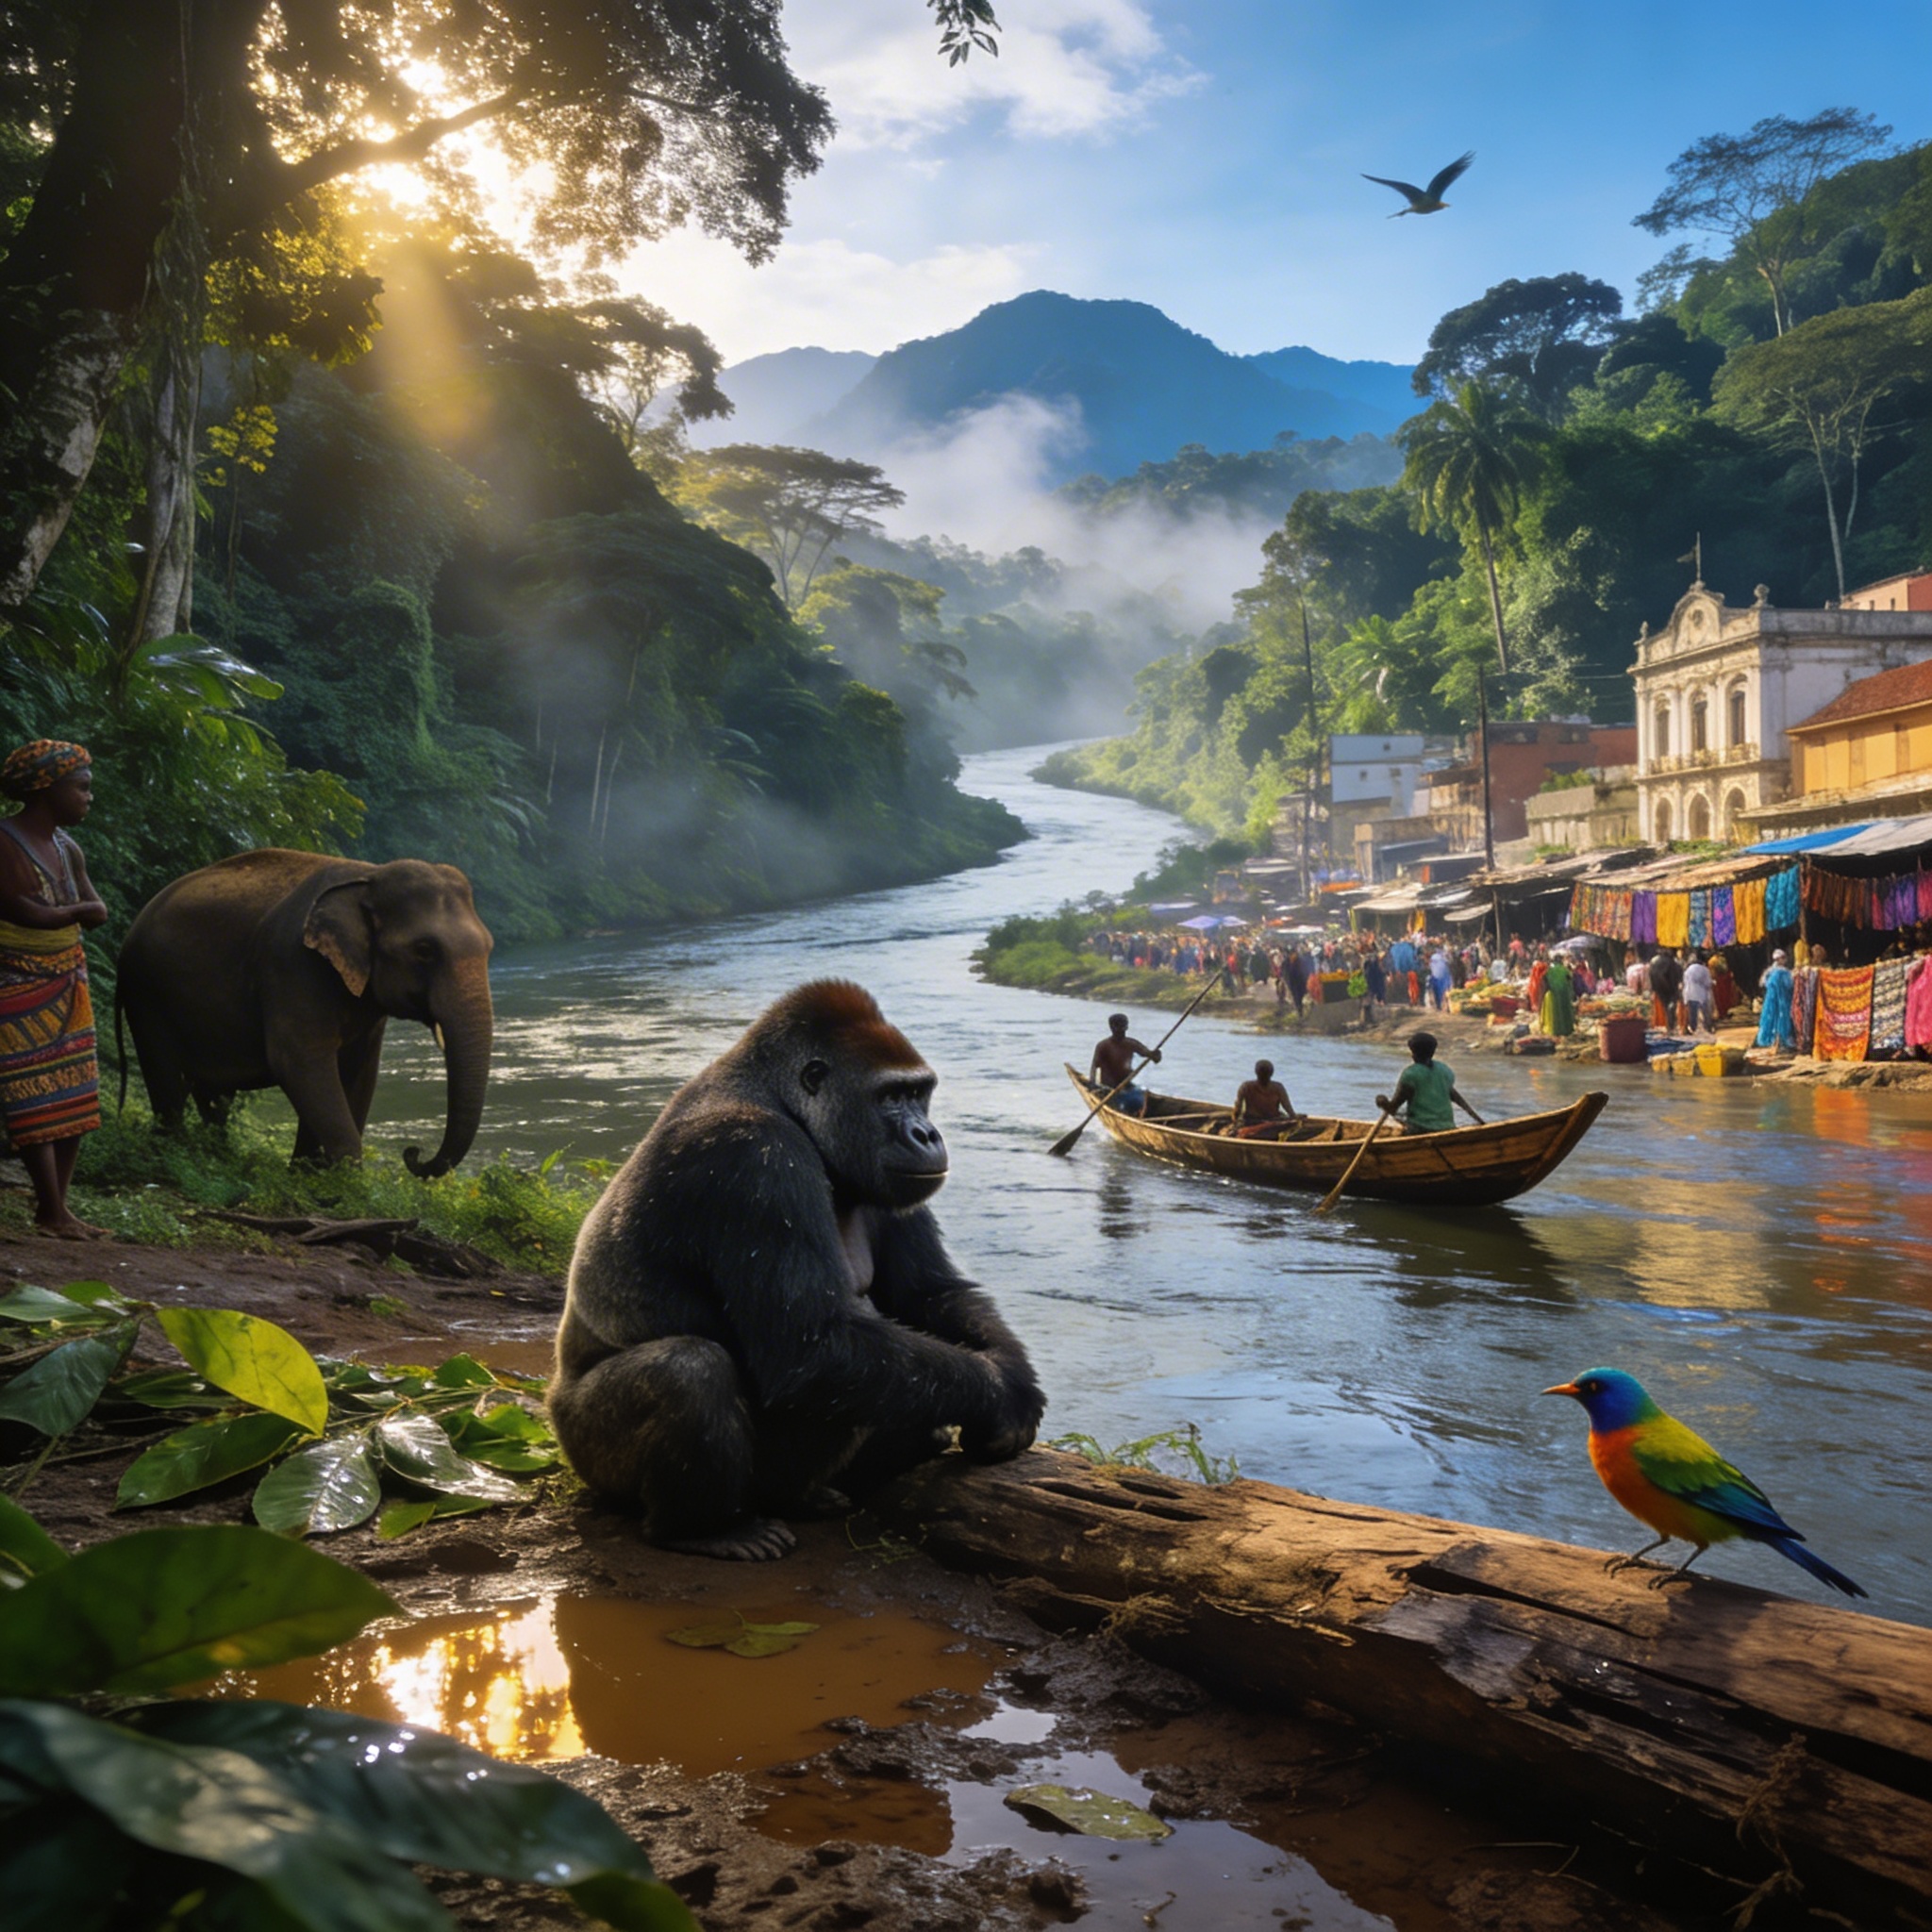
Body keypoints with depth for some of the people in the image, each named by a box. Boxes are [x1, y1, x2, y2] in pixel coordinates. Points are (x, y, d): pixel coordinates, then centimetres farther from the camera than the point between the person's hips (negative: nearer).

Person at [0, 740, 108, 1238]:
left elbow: (97, 913, 8)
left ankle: (57, 1205, 13)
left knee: (75, 1099, 6)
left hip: (66, 988, 8)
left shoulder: (67, 850, 9)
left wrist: (55, 911, -12)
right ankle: (52, 1212, -4)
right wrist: (80, 910, -4)